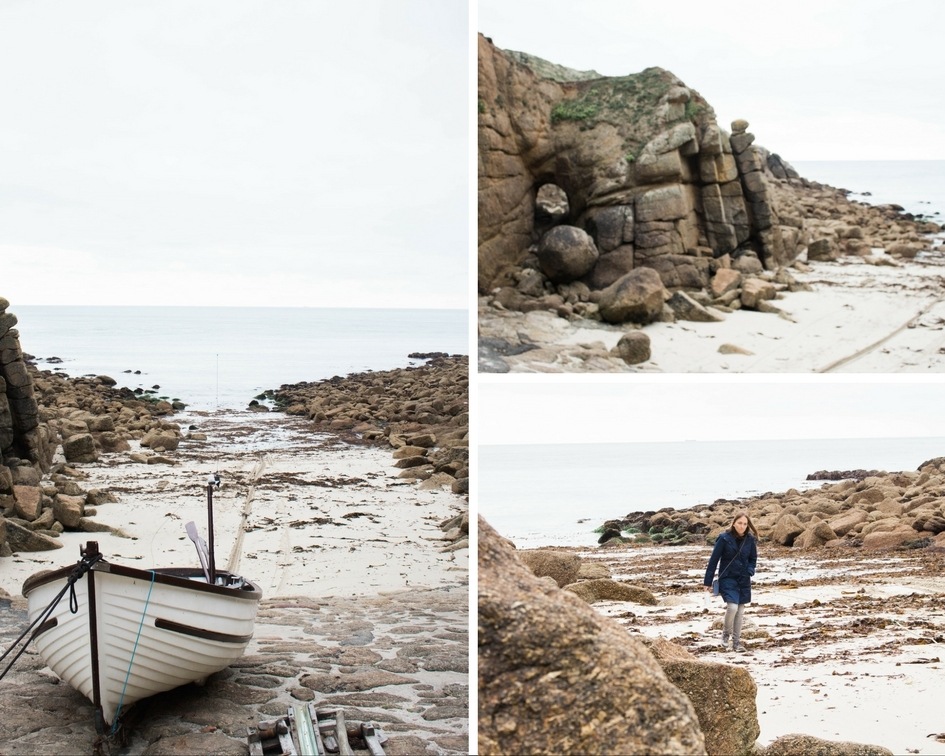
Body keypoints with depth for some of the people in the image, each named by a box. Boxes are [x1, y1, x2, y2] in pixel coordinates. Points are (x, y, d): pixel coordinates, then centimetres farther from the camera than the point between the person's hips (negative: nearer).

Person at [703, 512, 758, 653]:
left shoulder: (750, 540, -3)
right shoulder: (724, 538, -13)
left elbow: (753, 559, 12)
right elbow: (714, 560, -8)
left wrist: (750, 571, -9)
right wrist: (708, 582, -7)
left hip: (744, 581, 4)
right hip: (727, 578, -4)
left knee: (740, 611, 7)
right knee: (732, 607, -19)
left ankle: (736, 642, 18)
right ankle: (726, 634, 7)